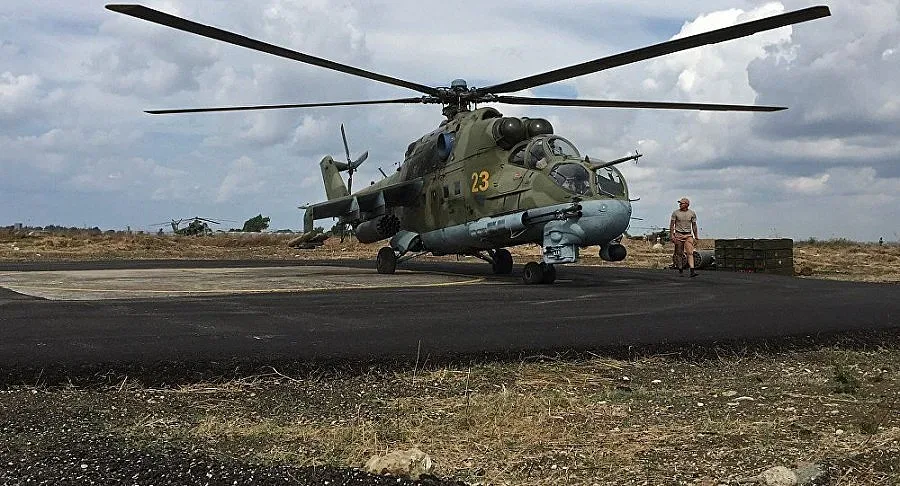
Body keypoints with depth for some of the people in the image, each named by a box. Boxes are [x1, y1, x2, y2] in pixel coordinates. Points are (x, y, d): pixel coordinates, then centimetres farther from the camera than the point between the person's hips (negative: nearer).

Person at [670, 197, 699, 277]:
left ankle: (692, 271, -21)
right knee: (679, 253, 3)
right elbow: (672, 224, 1)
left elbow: (694, 225, 12)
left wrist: (696, 236, 10)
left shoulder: (692, 213, 6)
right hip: (678, 235, 0)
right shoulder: (675, 213, 1)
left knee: (690, 252, -12)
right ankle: (680, 269, 17)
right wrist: (672, 235, -9)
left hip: (688, 235, 1)